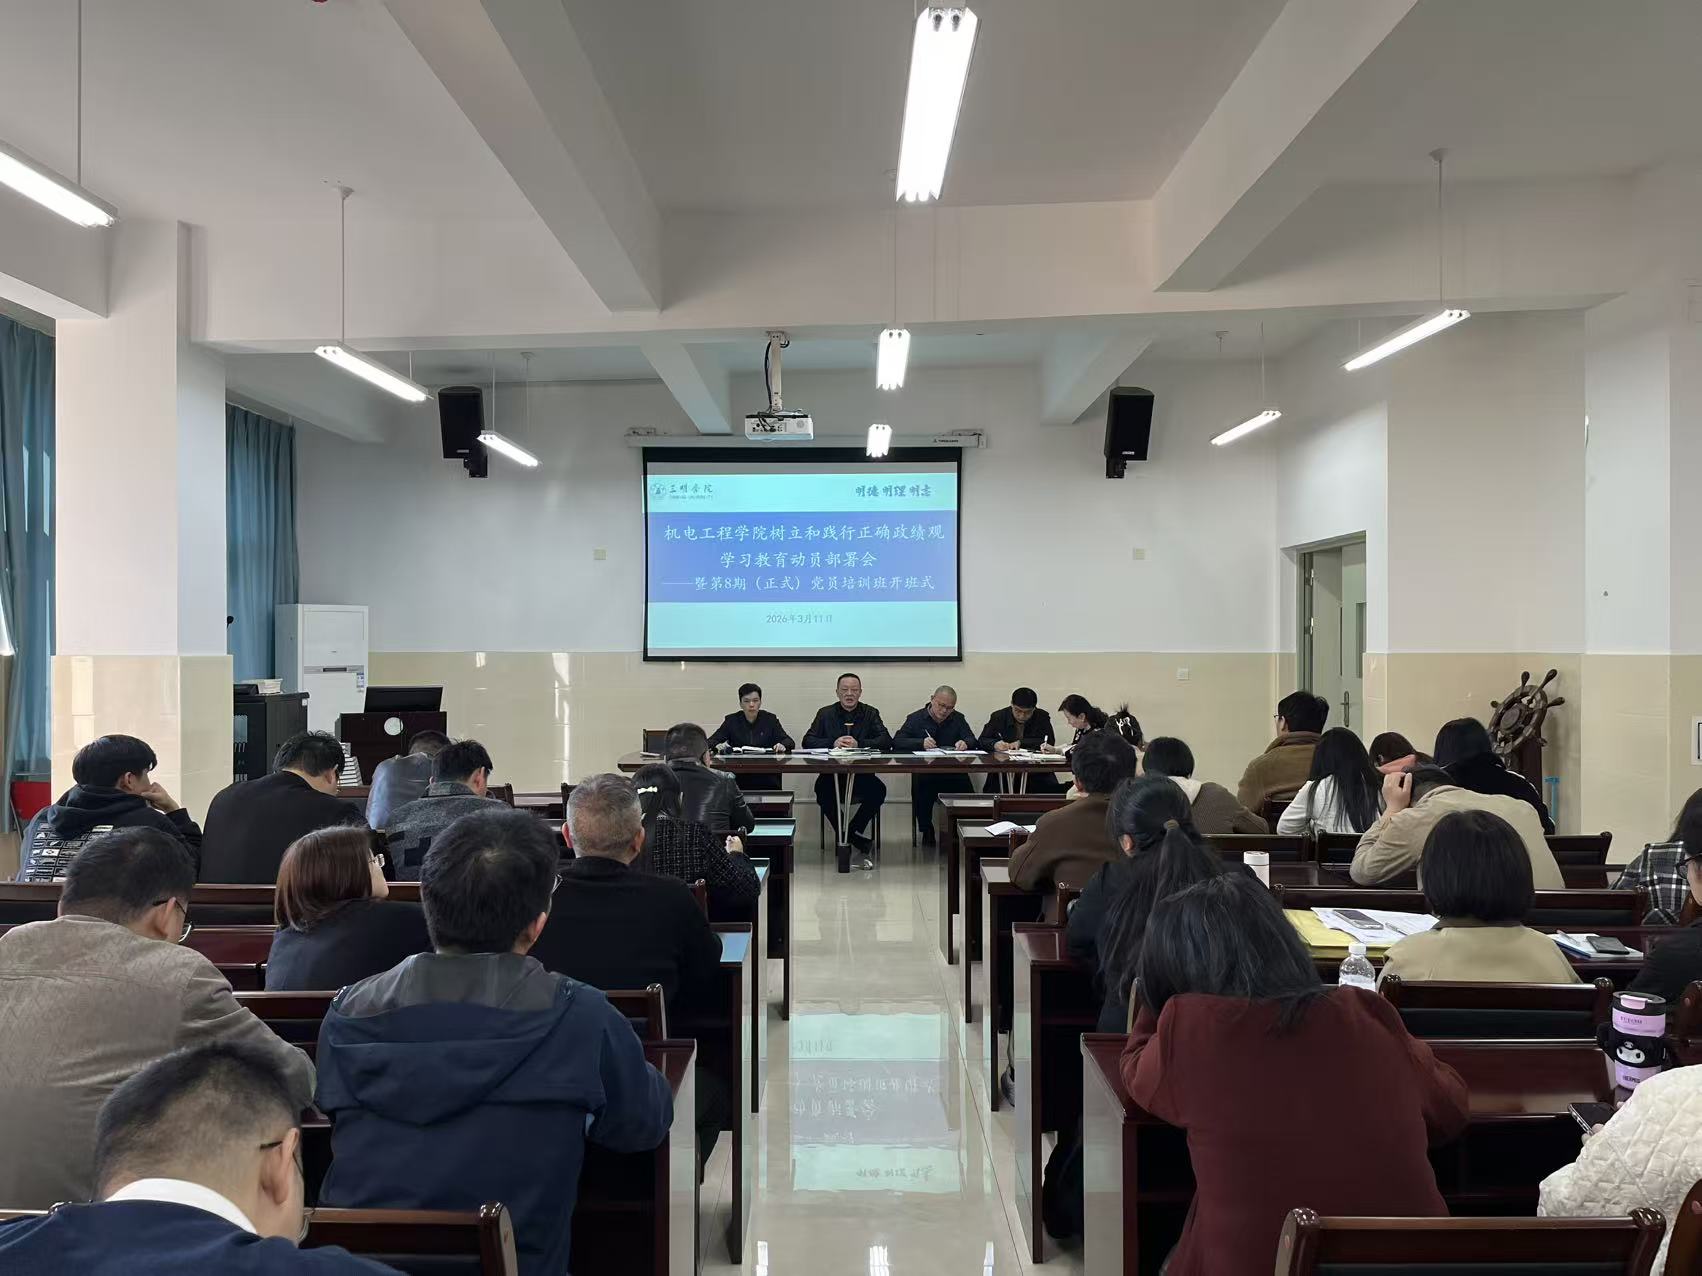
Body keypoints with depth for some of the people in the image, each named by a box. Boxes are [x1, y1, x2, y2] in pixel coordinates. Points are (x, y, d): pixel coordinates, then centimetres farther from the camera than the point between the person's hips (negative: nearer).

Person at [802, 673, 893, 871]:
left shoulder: (871, 713, 9)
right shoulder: (825, 713, 10)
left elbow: (887, 741, -3)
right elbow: (807, 741, 1)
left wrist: (859, 744, -19)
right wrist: (833, 743, -17)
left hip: (862, 775, 0)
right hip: (832, 774, 0)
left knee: (878, 790, -30)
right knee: (822, 790, -32)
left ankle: (847, 837, -13)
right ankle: (858, 841, -18)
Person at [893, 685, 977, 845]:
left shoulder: (958, 719, 16)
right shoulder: (916, 718, 7)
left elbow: (972, 740, 6)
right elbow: (896, 742, -4)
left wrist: (965, 743, -19)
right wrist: (921, 743, -21)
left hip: (953, 772, 2)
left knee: (968, 794, -25)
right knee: (920, 790, -33)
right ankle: (926, 830, -9)